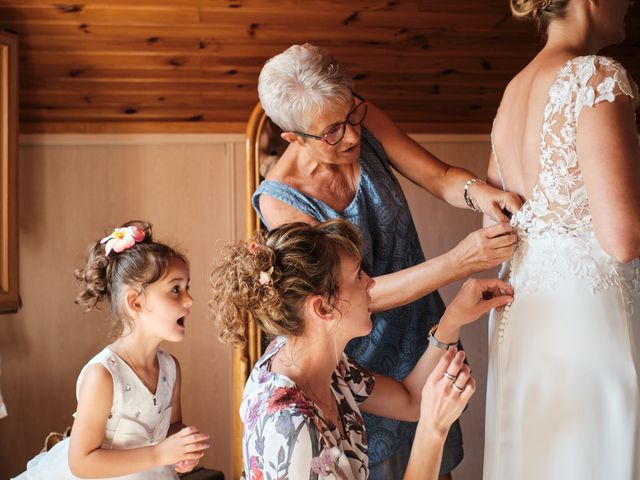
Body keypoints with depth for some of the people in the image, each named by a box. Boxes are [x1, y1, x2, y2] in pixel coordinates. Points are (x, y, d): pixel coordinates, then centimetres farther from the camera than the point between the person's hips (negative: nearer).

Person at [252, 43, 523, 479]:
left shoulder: (366, 123, -12)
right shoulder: (280, 200, -24)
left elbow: (441, 177, -7)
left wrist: (478, 192, -30)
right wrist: (459, 262, -36)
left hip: (423, 334, 5)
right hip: (365, 358, -4)